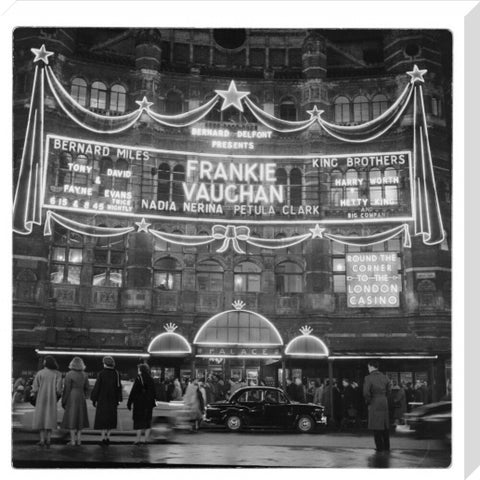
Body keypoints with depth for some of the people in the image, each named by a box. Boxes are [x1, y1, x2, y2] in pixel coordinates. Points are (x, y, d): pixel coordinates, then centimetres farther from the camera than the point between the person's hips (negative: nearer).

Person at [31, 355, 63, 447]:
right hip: (52, 399, 1)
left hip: (41, 399, -1)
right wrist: (57, 397, 8)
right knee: (50, 418, 6)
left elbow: (35, 388, -7)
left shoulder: (40, 373, -6)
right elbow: (59, 388, -9)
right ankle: (48, 440, 1)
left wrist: (35, 396, 10)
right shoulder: (57, 374, -5)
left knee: (41, 418, 9)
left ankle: (42, 440, 8)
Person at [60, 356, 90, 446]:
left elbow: (66, 389, -11)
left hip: (71, 397, -4)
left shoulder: (69, 375, -11)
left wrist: (63, 401, -3)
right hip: (81, 398, 4)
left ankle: (73, 440, 2)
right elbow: (86, 388, 7)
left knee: (72, 418, 1)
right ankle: (78, 439, 11)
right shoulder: (84, 375, 3)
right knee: (80, 418, 11)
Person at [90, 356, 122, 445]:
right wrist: (118, 400, 9)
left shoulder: (101, 374, -11)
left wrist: (93, 399, 0)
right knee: (111, 418, 12)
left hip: (102, 399, -3)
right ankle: (108, 437, 12)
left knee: (103, 418, 3)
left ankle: (103, 438, -1)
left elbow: (97, 387, -9)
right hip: (112, 400, 3)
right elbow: (119, 387, 2)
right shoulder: (116, 374, -1)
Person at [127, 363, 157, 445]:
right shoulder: (151, 379, 2)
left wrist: (129, 403, -6)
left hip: (139, 402, -4)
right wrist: (153, 402, 17)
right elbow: (153, 392, 8)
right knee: (147, 420, 11)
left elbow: (133, 391, -12)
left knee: (138, 420, 4)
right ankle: (146, 439, 11)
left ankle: (138, 439, 1)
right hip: (148, 403, 4)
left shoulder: (138, 379, -12)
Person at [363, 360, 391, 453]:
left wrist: (368, 401, -4)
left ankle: (380, 447, 5)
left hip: (374, 404, -6)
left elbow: (366, 393, -20)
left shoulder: (368, 378, -13)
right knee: (385, 426, 14)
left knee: (376, 426, 3)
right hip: (384, 403, 6)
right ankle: (386, 447, 20)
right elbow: (388, 391, 11)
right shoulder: (384, 377, 5)